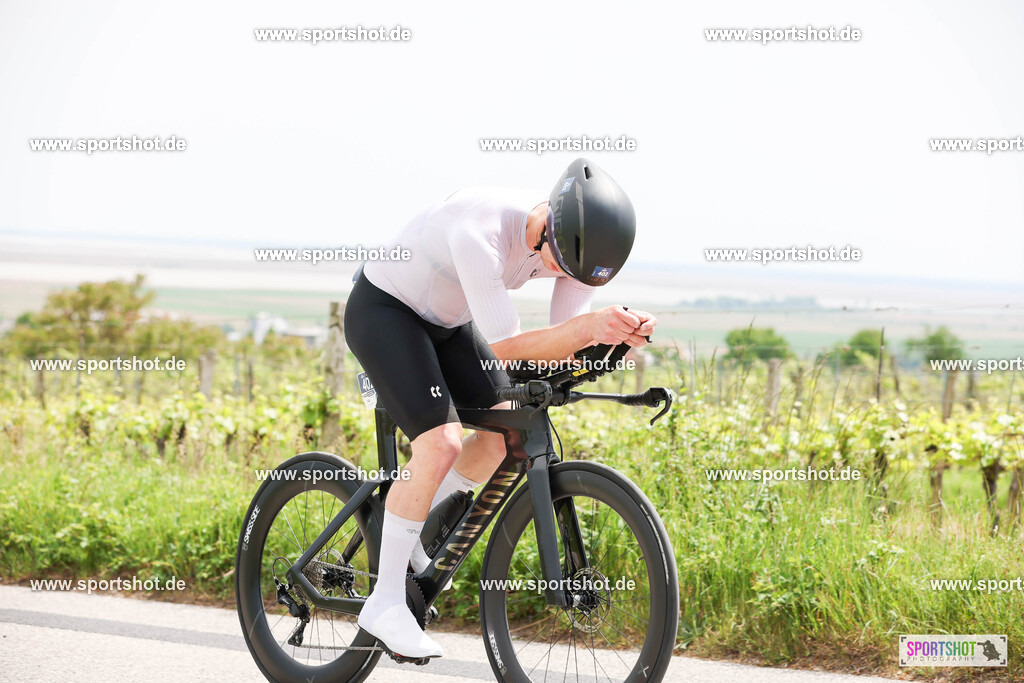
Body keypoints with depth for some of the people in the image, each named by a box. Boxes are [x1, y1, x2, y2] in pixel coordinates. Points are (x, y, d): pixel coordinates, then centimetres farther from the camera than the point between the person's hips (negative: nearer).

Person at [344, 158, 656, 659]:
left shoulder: (575, 241, -16)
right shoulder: (480, 231, -38)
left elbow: (557, 348, -16)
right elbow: (504, 345, -35)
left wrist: (615, 330, -35)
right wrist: (589, 327, -46)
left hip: (446, 320, 8)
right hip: (383, 311, -8)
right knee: (441, 443, -21)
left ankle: (418, 525, 22)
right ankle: (384, 603, -8)